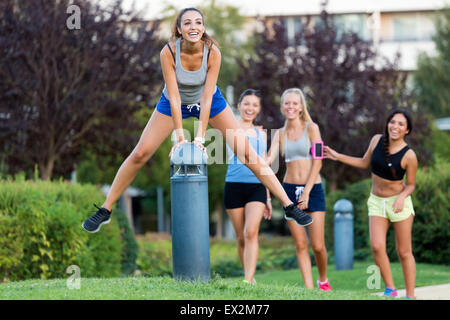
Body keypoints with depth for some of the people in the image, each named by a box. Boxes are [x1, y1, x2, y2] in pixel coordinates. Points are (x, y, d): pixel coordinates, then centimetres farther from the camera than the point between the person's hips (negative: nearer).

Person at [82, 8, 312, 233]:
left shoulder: (213, 52, -29)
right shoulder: (168, 52, -30)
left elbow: (207, 98, -27)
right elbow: (174, 97, -28)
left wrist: (200, 137, -31)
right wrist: (180, 137, -29)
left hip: (210, 103, 0)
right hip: (175, 104, 0)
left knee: (246, 152, -6)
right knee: (139, 154, -6)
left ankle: (289, 206, 1)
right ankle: (105, 210, 7)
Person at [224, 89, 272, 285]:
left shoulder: (261, 134, 18)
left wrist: (268, 198, 20)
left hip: (257, 187, 1)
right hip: (234, 186, -1)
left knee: (251, 233, -17)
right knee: (241, 238, 3)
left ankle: (248, 280, -25)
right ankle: (250, 276, 18)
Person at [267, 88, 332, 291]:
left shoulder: (311, 129, 0)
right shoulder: (280, 134, 9)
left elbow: (317, 162, -5)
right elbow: (270, 159, -3)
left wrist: (306, 192, -11)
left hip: (313, 188, -3)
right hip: (290, 189, 3)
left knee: (318, 245, -5)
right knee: (300, 245, 0)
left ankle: (323, 280, 21)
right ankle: (309, 287, 5)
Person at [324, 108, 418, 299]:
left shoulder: (409, 156, -14)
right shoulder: (377, 140, -3)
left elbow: (411, 185, -3)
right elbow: (365, 163, 15)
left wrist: (402, 196, -24)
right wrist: (337, 157, 14)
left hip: (399, 204, -3)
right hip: (376, 202, 3)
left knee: (404, 252, 0)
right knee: (377, 247, -13)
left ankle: (410, 296, 8)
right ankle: (390, 289, 2)